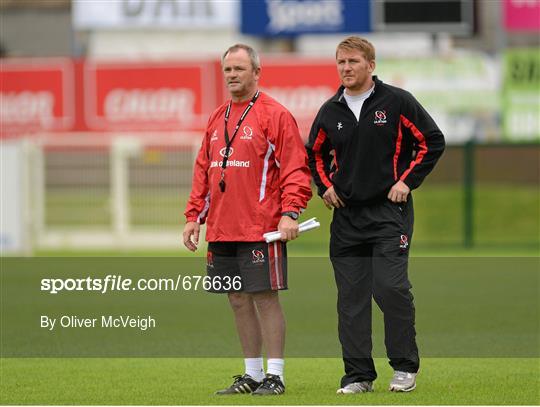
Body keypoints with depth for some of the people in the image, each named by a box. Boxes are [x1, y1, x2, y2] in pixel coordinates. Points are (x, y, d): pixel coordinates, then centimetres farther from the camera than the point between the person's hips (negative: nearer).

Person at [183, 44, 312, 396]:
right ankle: (252, 374, 17)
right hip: (221, 232, 7)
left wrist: (290, 212, -18)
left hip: (262, 231, -7)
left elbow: (295, 169, -9)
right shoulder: (217, 119, 17)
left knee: (265, 297, -5)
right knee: (239, 301, 10)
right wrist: (194, 216, 14)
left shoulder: (275, 115, -4)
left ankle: (275, 376, -1)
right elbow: (203, 170, 20)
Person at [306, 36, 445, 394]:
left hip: (389, 211, -4)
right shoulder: (330, 111, 9)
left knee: (391, 287, -13)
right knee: (351, 296, 2)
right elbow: (315, 153, 25)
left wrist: (407, 181, -5)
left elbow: (433, 141, 1)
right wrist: (325, 186, 9)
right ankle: (358, 374, 7)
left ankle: (405, 367, 0)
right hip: (346, 214, 4)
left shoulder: (397, 102, -3)